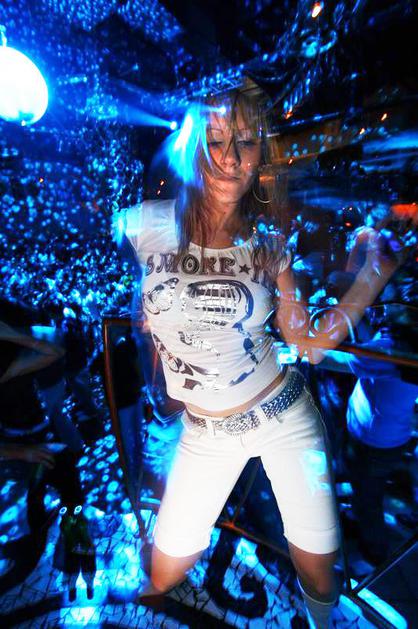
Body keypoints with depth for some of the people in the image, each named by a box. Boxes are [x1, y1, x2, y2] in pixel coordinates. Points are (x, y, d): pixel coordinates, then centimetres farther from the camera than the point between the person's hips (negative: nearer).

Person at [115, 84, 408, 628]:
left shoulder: (268, 241, -5)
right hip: (205, 433, 0)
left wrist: (376, 271, -8)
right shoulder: (146, 224, -10)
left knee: (320, 572, 14)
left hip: (284, 414, 1)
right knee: (165, 574, 16)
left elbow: (309, 343, -5)